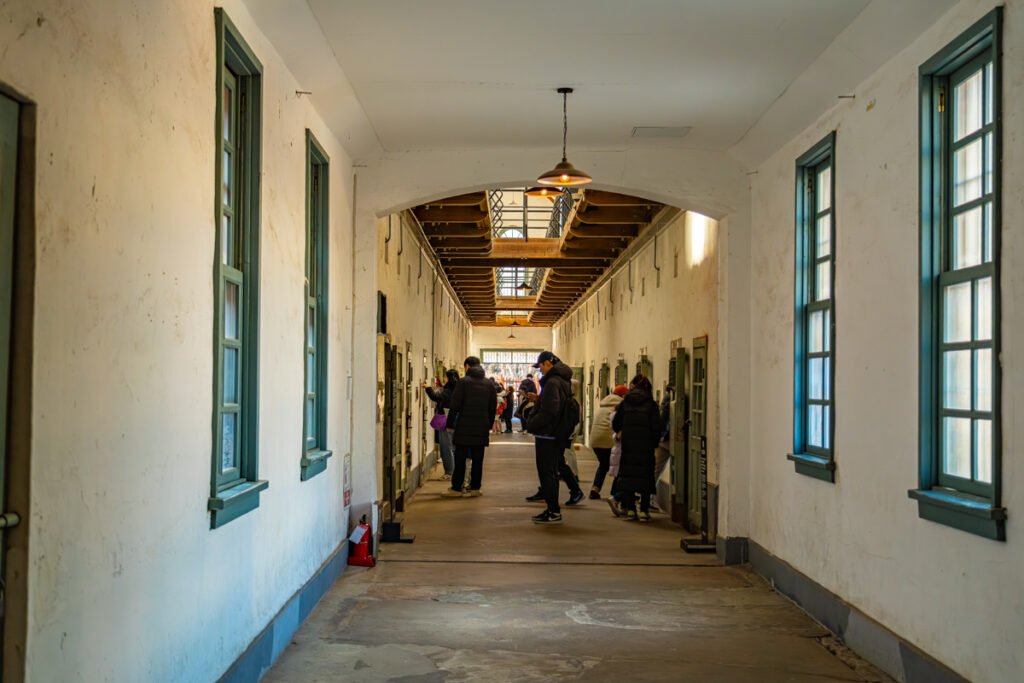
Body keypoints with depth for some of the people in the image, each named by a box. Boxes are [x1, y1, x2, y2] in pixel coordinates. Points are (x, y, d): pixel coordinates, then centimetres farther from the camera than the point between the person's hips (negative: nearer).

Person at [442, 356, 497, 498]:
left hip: (464, 426, -4)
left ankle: (456, 489, 1)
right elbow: (493, 407, 12)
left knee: (460, 459, 0)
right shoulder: (489, 384, 9)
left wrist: (450, 424, -1)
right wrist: (489, 425, 17)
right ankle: (475, 488, 9)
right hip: (482, 428, 4)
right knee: (477, 459, 7)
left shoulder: (463, 382, -6)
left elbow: (455, 405, -8)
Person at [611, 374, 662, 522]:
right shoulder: (651, 404, -3)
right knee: (645, 475, 4)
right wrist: (655, 443, 7)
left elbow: (615, 424, 6)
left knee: (628, 473, 9)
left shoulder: (625, 403, 2)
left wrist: (620, 433, 26)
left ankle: (630, 509, 8)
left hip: (628, 446, 2)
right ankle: (644, 511, 1)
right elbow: (657, 427, -6)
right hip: (646, 447, -2)